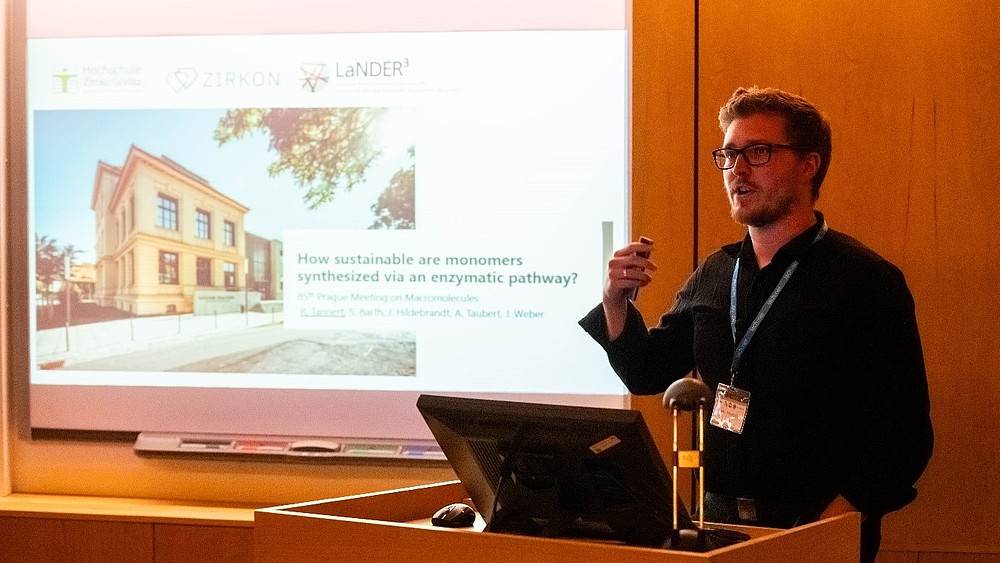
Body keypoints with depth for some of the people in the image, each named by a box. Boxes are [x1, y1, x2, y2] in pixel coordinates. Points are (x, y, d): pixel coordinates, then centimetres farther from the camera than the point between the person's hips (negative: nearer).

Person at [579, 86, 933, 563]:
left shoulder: (865, 280, -10)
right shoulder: (713, 275, 7)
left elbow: (904, 432, -14)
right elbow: (647, 375, 15)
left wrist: (836, 522, -24)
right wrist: (616, 303, -2)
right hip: (720, 522, 5)